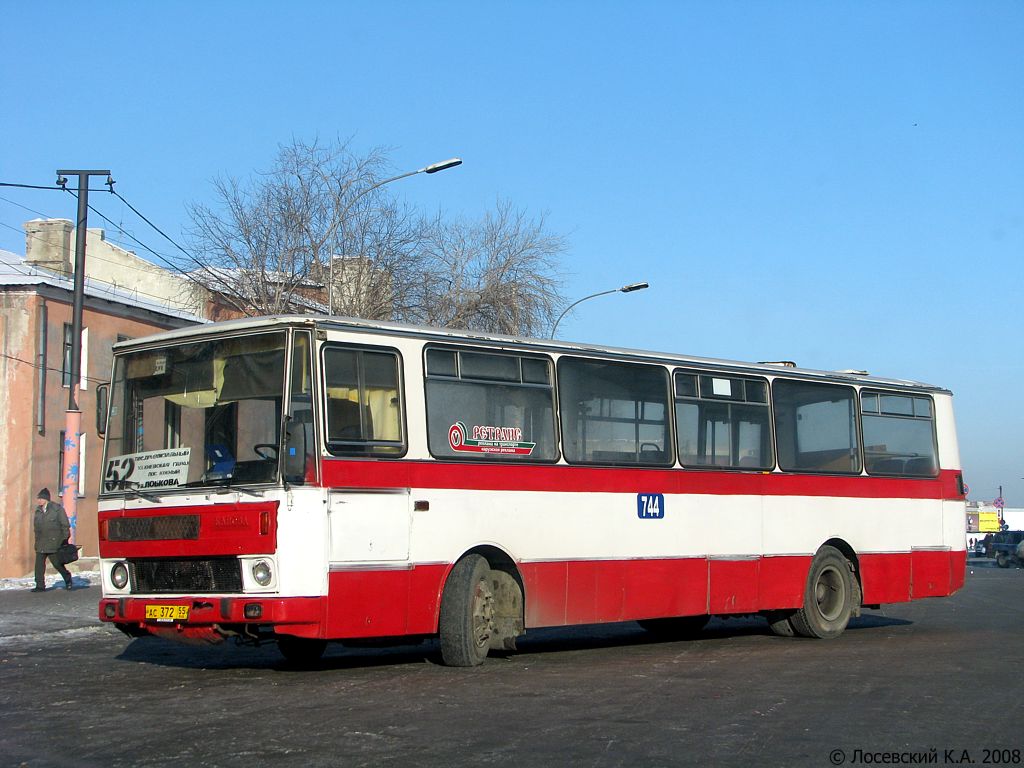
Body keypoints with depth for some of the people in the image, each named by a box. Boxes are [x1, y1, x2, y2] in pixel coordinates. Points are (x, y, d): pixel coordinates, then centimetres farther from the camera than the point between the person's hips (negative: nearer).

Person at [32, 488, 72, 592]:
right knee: (39, 563, -3)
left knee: (56, 562, 0)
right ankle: (40, 585, 2)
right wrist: (37, 541, 14)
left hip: (54, 542, -5)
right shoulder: (38, 511, 12)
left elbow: (65, 525, -4)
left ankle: (67, 578, 24)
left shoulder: (57, 509, -5)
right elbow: (36, 526, 18)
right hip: (41, 543, 5)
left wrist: (65, 539, -7)